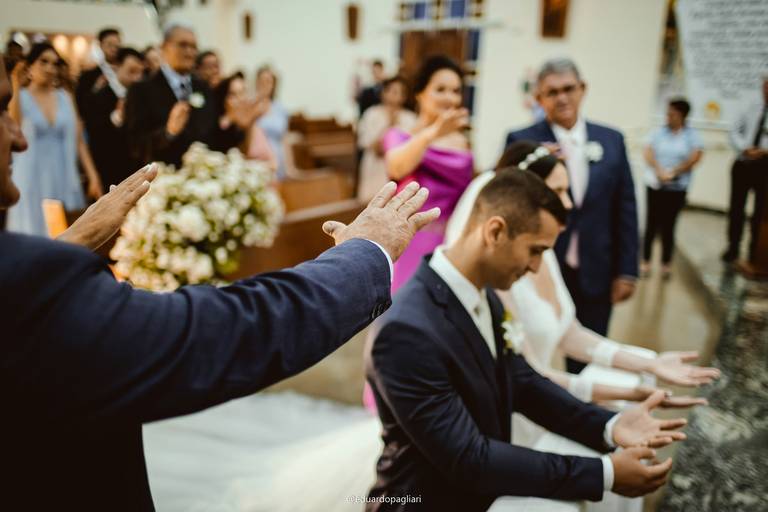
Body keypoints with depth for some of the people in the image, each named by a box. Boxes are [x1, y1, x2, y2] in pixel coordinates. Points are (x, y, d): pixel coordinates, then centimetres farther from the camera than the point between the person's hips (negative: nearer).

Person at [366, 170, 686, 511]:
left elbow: (522, 382, 4)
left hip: (486, 482, 7)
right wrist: (604, 474, -23)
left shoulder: (484, 295, -4)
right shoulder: (408, 331, -30)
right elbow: (468, 459, -27)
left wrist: (609, 426, -11)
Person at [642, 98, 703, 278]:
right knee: (652, 224, 2)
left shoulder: (692, 135, 2)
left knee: (668, 225, 4)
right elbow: (648, 152, -5)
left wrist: (673, 173, -15)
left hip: (677, 188, -1)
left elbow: (695, 156, -9)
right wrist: (660, 172, -19)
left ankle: (666, 263, 15)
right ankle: (645, 261, 11)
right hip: (655, 185, 1)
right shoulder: (659, 132, 5)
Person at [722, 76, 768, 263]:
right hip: (743, 164, 3)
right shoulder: (752, 109, 12)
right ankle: (733, 248, 20)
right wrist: (745, 148, -11)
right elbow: (735, 131, 7)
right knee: (736, 208, 7)